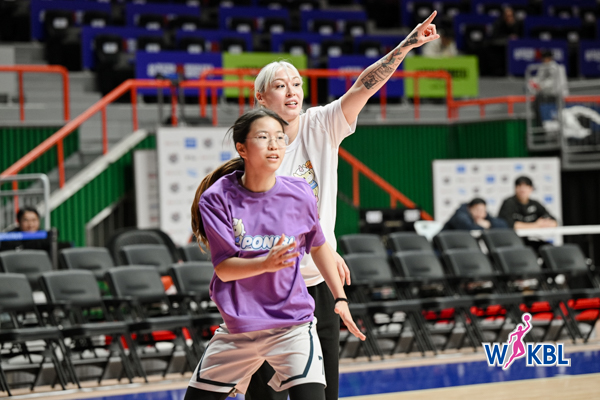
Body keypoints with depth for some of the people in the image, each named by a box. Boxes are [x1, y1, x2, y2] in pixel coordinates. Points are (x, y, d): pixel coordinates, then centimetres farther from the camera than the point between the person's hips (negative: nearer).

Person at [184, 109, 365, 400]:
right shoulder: (217, 199, -11)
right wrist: (267, 263, -32)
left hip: (293, 324, -1)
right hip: (238, 327, 1)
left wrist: (340, 299, 10)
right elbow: (223, 268, -14)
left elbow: (318, 246, 12)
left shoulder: (298, 195, -7)